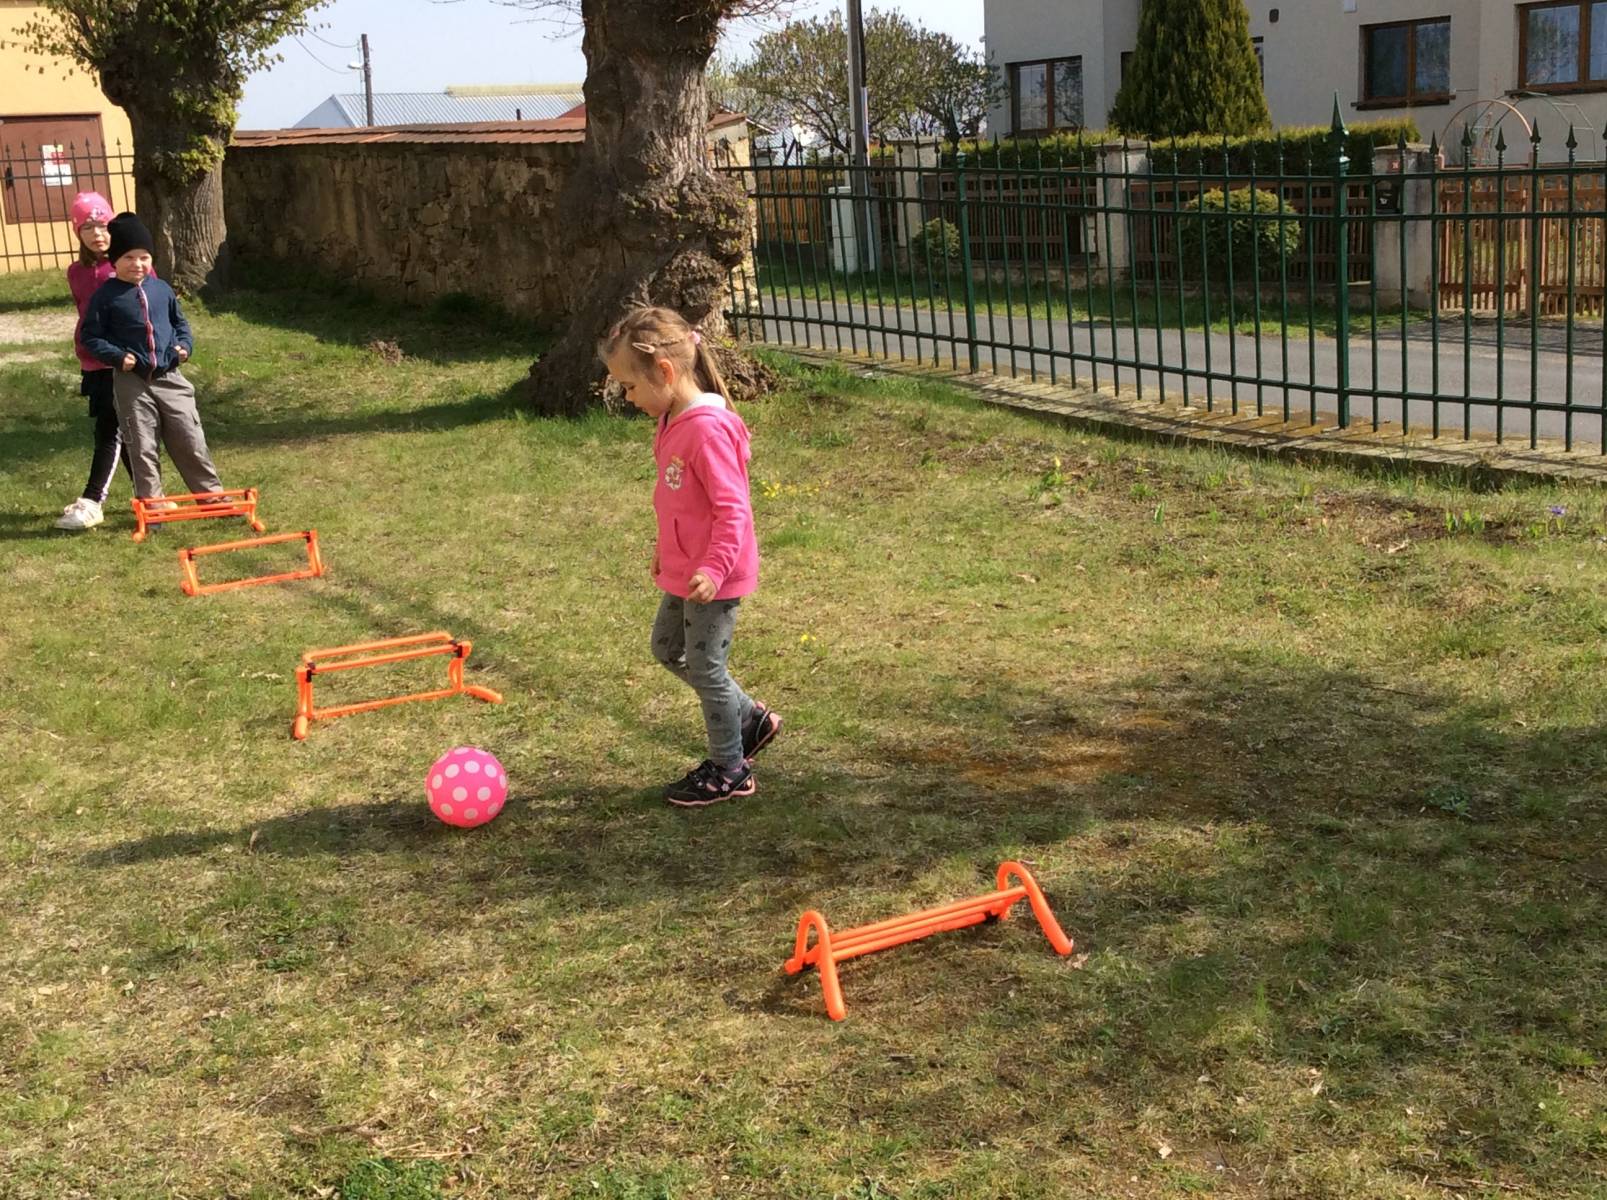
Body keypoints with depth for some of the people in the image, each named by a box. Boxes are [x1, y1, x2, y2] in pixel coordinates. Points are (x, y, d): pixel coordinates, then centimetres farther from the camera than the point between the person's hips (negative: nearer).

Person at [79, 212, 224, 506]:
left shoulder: (162, 289, 5)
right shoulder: (106, 296, -6)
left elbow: (180, 321, 19)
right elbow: (91, 336, -3)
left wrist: (184, 345, 2)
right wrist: (117, 356, -16)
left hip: (170, 378, 3)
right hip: (132, 382, -3)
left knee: (191, 442, 7)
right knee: (143, 448, 3)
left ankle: (212, 495, 17)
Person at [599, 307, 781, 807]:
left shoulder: (707, 428, -25)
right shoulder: (673, 422, 6)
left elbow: (731, 508, -26)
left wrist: (714, 568, -32)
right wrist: (666, 549, 25)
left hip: (713, 577, -10)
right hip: (684, 571, 10)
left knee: (704, 667, 2)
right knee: (667, 647, 22)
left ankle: (729, 771, 19)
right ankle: (751, 718, 33)